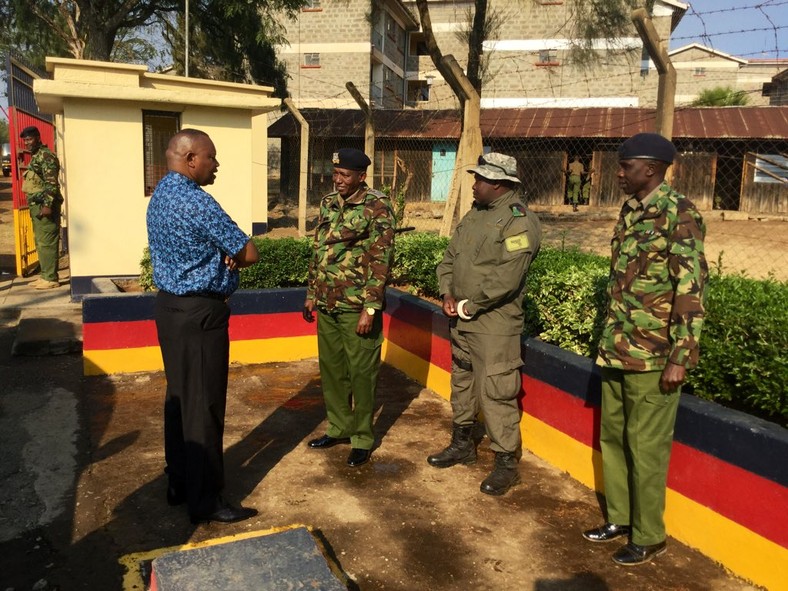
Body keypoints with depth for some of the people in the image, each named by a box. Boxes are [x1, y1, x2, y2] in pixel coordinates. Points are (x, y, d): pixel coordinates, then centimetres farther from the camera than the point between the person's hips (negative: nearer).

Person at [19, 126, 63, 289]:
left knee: (47, 242, -9)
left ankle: (51, 278, -6)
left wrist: (48, 204, -25)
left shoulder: (46, 155, -11)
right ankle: (45, 275, 19)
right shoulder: (36, 157, 20)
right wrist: (34, 205, 21)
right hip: (37, 206, 10)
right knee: (40, 242, 12)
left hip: (45, 206, -10)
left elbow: (51, 182, -19)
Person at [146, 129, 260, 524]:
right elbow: (249, 254, -17)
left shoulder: (160, 194, 11)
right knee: (203, 406, 0)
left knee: (179, 397, 18)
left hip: (168, 306, 10)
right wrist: (232, 258, 4)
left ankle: (179, 483, 31)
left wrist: (224, 257, -5)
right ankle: (204, 501, 12)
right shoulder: (196, 201, -20)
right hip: (200, 313, -10)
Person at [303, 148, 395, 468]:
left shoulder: (377, 207, -10)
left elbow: (380, 260, -14)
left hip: (356, 307, -7)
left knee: (361, 373, 3)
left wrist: (370, 308, -18)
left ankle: (363, 438, 17)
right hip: (326, 304, 7)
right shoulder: (328, 203, 10)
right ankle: (339, 427, 32)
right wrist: (311, 294, 15)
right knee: (330, 368, 15)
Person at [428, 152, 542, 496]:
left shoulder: (519, 221, -15)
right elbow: (450, 257, 15)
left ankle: (506, 462, 10)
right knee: (462, 383, 20)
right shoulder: (475, 214, 12)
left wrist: (469, 306, -16)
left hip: (494, 323, -9)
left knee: (496, 393, -5)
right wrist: (447, 294, 0)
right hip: (462, 319, 9)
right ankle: (463, 444, 38)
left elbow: (505, 278, -23)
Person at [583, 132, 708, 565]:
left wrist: (680, 358, -17)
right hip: (616, 350, 8)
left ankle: (649, 536, 21)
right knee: (612, 437, 16)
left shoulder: (679, 214, -12)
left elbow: (691, 290, -15)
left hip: (653, 356, -8)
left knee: (646, 447, 3)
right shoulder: (629, 212, 11)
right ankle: (620, 518, 32)